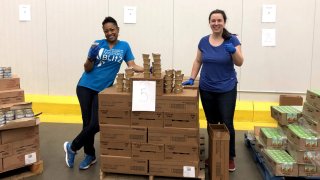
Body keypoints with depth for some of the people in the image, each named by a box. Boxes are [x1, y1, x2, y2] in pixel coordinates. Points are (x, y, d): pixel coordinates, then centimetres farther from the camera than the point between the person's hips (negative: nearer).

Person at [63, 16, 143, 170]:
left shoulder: (124, 46, 2)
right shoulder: (97, 44, -1)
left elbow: (132, 66, -4)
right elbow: (87, 69, -2)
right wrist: (90, 58, -22)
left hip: (103, 90, 1)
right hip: (85, 86, 0)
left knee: (95, 124, -5)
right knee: (87, 122, 5)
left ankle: (72, 147, 19)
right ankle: (90, 155, 24)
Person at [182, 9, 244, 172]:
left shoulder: (232, 40, -6)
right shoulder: (204, 41, 2)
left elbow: (239, 63, -12)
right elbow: (198, 61, 12)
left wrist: (233, 51, -31)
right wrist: (192, 78, 2)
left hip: (227, 89, -3)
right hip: (207, 89, 3)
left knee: (226, 123, -3)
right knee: (211, 123, 11)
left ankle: (230, 157, 12)